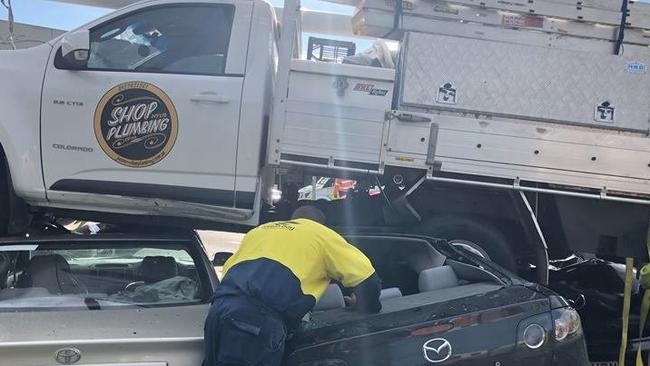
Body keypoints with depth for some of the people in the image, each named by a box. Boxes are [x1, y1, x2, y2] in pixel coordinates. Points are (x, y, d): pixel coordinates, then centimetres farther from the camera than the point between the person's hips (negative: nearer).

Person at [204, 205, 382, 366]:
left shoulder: (258, 231, 35)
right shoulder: (323, 235, 19)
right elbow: (369, 280, 16)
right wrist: (366, 311, 35)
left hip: (219, 308, 6)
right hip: (257, 319, -6)